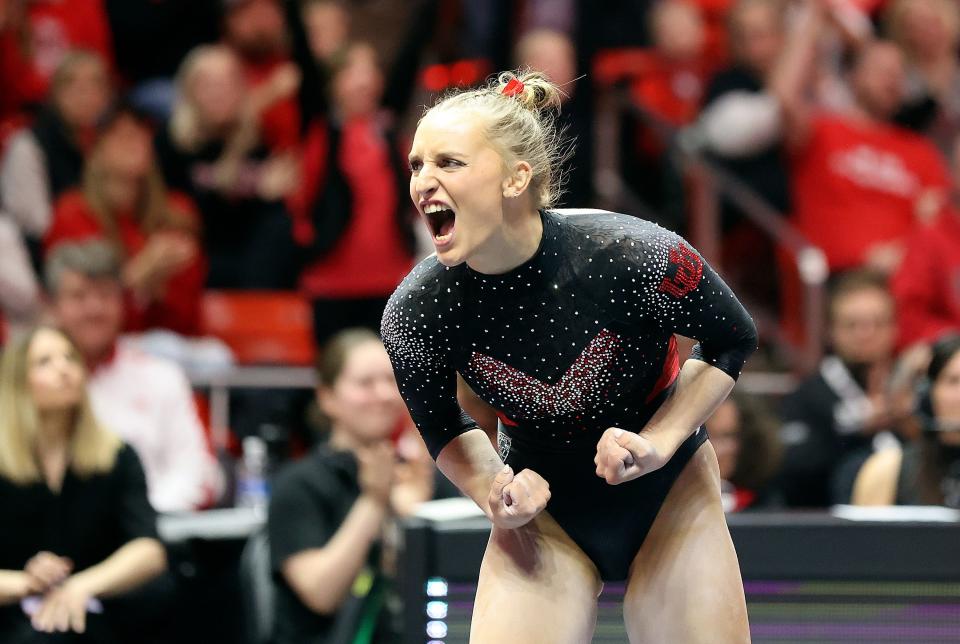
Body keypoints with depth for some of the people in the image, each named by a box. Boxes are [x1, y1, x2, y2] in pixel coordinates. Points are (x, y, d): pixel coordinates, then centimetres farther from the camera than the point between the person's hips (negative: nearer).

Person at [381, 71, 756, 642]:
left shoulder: (630, 255, -28)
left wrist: (660, 440, -19)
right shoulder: (415, 313, -20)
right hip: (545, 506, 1)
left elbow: (734, 340, -9)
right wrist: (495, 493, -18)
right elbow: (444, 429, 0)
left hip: (667, 488, -1)